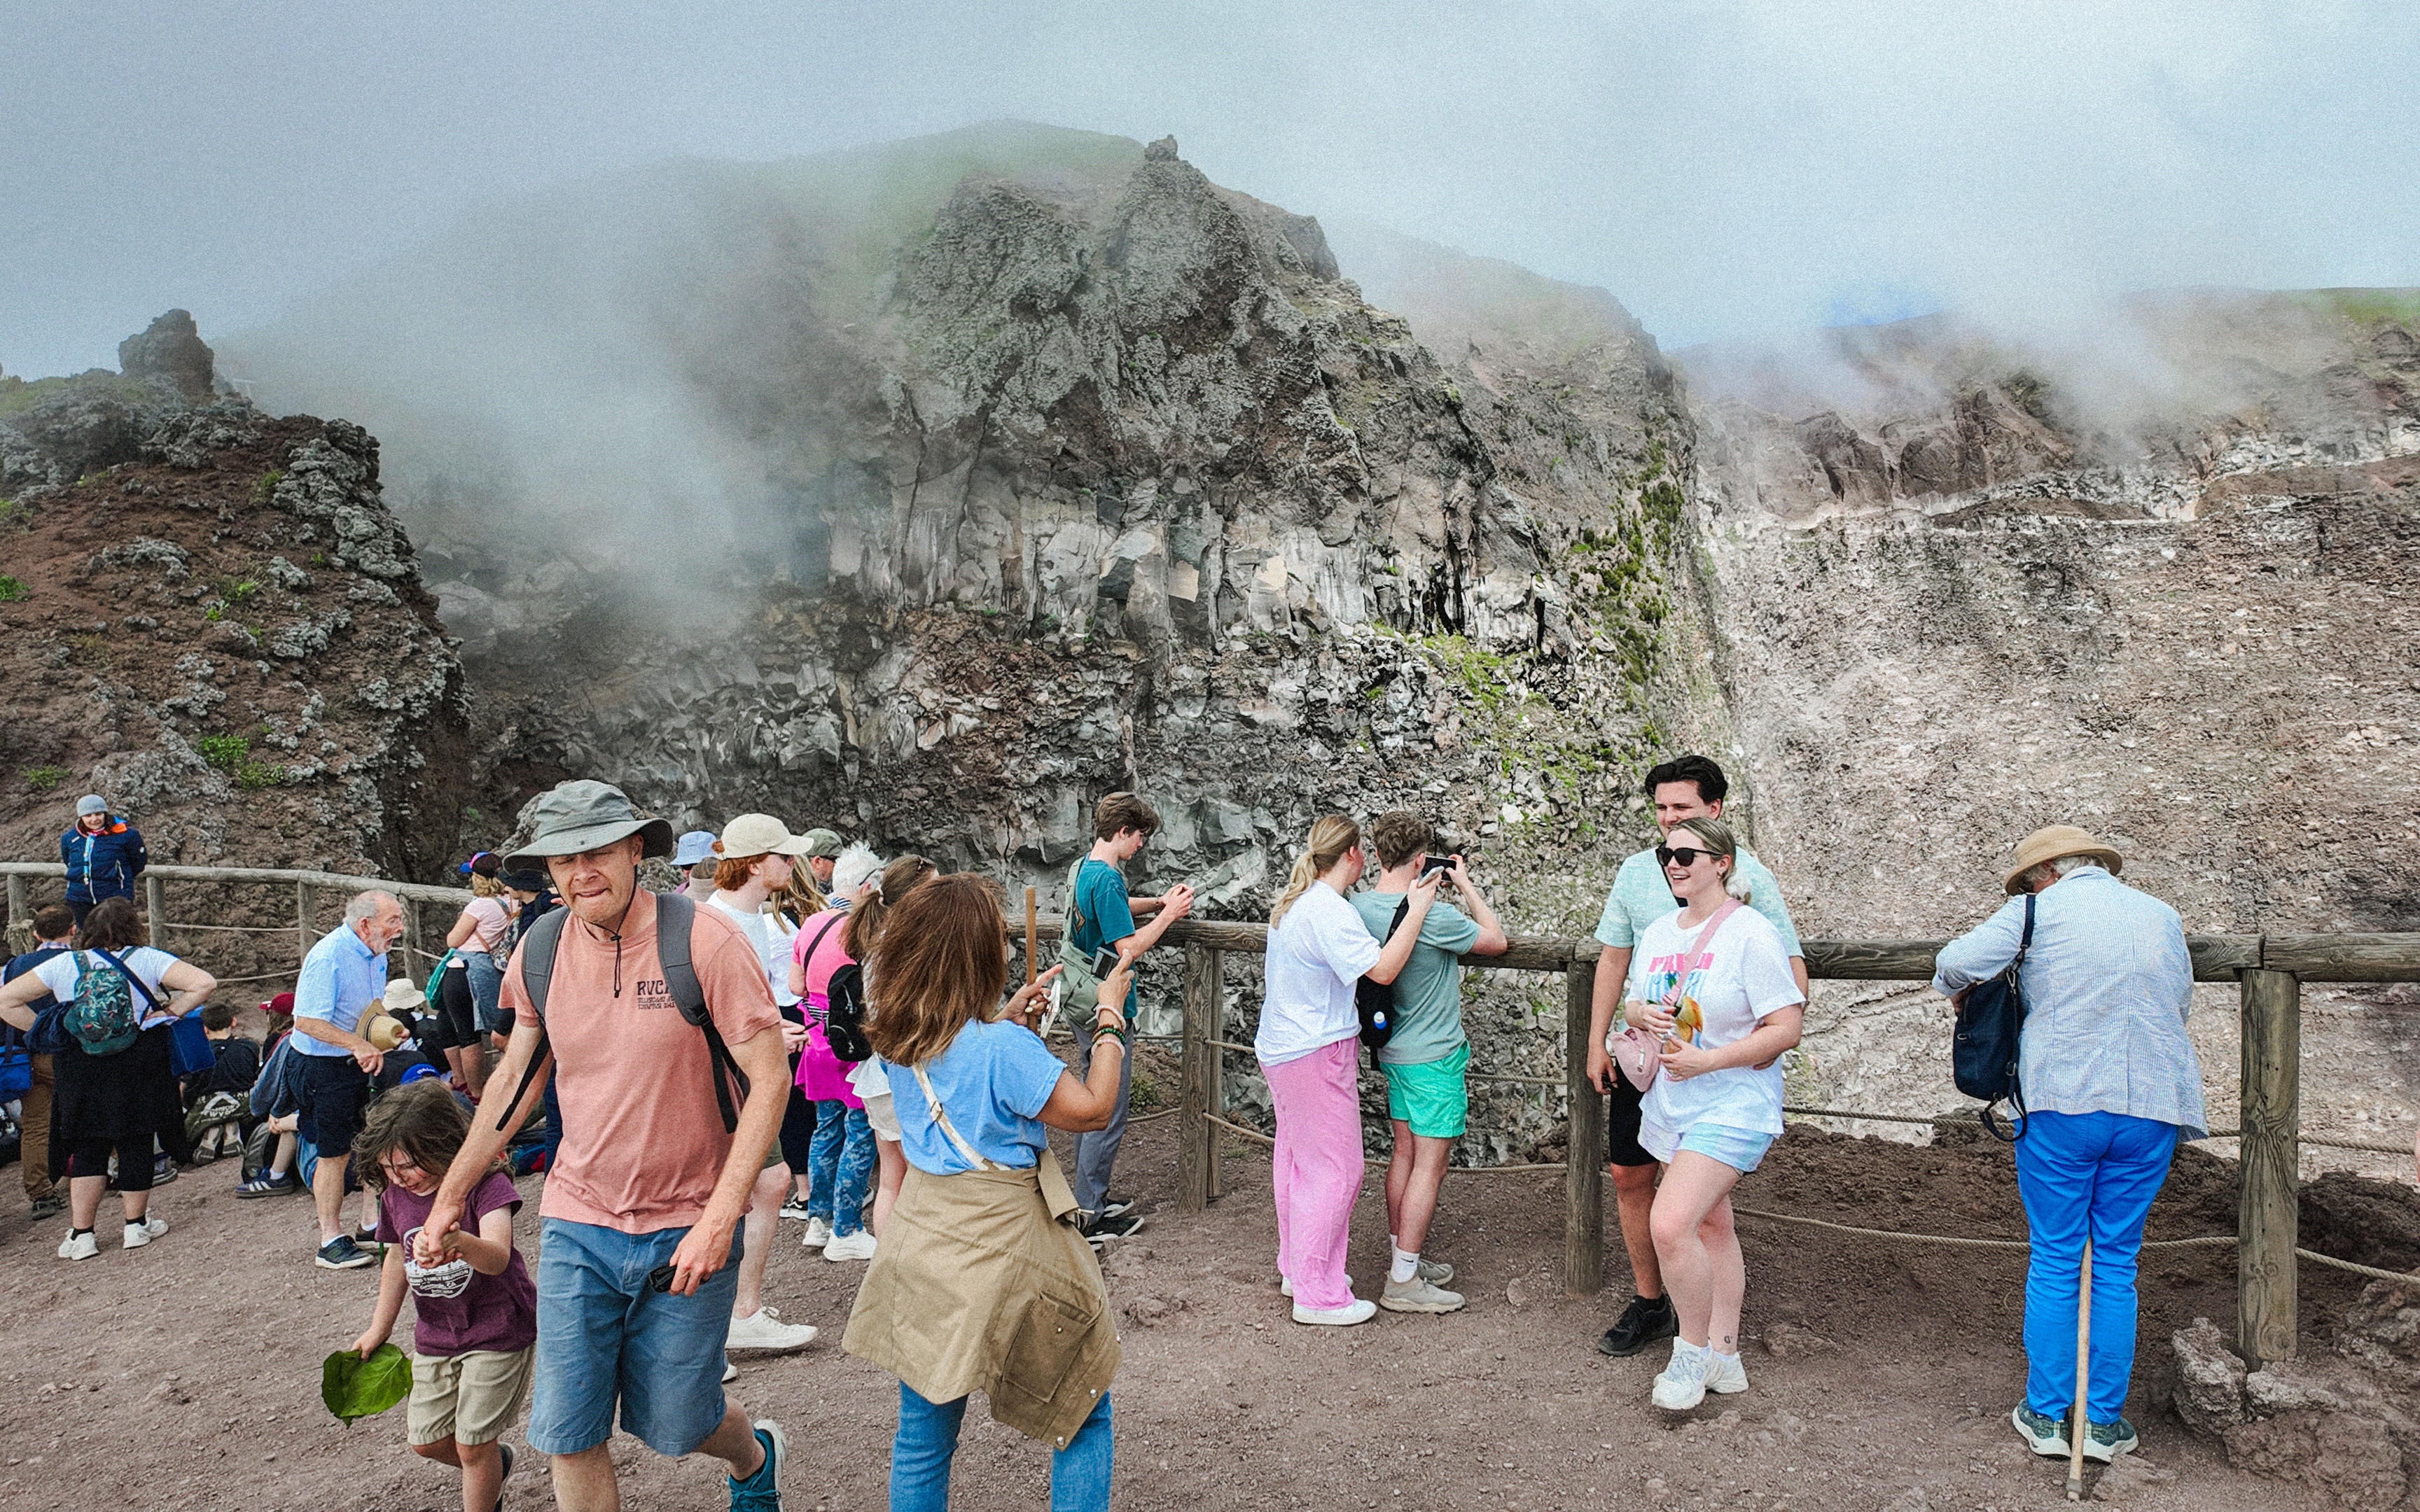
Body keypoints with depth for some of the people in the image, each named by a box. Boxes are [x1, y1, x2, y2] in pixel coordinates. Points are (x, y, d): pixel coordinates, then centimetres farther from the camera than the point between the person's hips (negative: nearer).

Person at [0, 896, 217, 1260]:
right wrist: (170, 1012, -6)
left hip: (80, 1064, 2)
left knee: (87, 1148, 11)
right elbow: (204, 983, -16)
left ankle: (81, 1234, 13)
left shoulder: (63, 965, 1)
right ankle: (137, 1224, 19)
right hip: (139, 1063, -2)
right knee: (136, 1144, 10)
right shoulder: (147, 960, -7)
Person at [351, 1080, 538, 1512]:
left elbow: (497, 1258, -39)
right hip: (434, 1335, 7)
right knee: (426, 1439, 13)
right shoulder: (395, 1194, -3)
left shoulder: (484, 1184, -23)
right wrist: (379, 1328, 17)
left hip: (498, 1330, -7)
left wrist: (460, 1242, -60)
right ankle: (494, 1463, 41)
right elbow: (398, 1259, 14)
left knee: (472, 1444, -2)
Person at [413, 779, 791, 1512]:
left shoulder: (704, 940, -16)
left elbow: (769, 1079, -16)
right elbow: (516, 1079, 14)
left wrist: (719, 1219, -22)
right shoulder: (541, 949, -1)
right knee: (568, 1436, 5)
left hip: (687, 1228, -4)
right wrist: (448, 1198, 15)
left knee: (673, 1424, 9)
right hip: (577, 1224, 4)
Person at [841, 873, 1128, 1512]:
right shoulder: (1004, 1049, -24)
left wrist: (1012, 1020, 14)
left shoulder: (897, 1041, -1)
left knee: (923, 1438, 17)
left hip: (924, 1241, 7)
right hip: (1004, 1250, -6)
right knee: (1084, 1413, 14)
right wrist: (1110, 1018, -4)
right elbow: (1092, 1108, -15)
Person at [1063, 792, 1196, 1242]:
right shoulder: (1107, 879, -22)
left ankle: (1090, 1197, 29)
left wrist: (1158, 902, 14)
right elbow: (1130, 948, -23)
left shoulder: (1082, 869, 8)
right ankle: (1090, 1217, 5)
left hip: (1085, 1006, 10)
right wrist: (1168, 914, -12)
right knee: (1107, 1115, -2)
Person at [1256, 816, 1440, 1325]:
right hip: (1317, 1053, -10)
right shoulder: (1330, 910, -22)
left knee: (1296, 1156, 19)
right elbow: (1383, 969, -25)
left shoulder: (1292, 901, 9)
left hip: (1281, 1048, 10)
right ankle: (1317, 1295, 2)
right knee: (1335, 1168, -3)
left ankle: (1295, 1267, 32)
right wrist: (1417, 909, -19)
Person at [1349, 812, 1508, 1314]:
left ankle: (1402, 1258, 26)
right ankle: (1403, 1282, 4)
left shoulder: (1359, 907, -2)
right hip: (1435, 1056, -8)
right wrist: (1465, 885, 0)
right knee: (1430, 1165, -1)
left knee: (1405, 1152, 17)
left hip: (1394, 1051, 8)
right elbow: (1496, 941, -8)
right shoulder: (1432, 915, -24)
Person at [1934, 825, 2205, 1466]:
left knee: (2055, 1262, 6)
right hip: (2152, 1106, 4)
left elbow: (1956, 963, -8)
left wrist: (1962, 995, 13)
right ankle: (2105, 1422, 15)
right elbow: (2179, 1005, 22)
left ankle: (2048, 1415, 12)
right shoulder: (2163, 917, 13)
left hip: (2062, 1102, -4)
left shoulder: (2040, 910, -1)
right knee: (2116, 1266, 11)